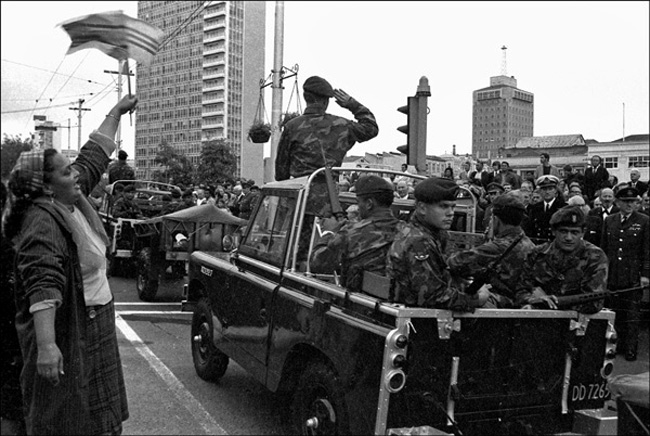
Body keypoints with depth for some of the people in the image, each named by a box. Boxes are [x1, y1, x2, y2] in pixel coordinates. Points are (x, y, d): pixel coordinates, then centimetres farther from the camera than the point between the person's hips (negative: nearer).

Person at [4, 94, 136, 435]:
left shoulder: (72, 200, 4)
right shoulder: (42, 221, -23)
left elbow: (94, 157, 17)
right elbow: (42, 285, -34)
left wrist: (117, 112, 24)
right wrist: (46, 346, -43)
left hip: (93, 323, 9)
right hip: (64, 334, -9)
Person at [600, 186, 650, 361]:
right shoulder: (609, 220, 10)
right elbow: (603, 248, 13)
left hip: (634, 276, -3)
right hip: (612, 276, 3)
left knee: (632, 314, 1)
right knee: (616, 313, 8)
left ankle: (631, 348, 8)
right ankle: (618, 345, 19)